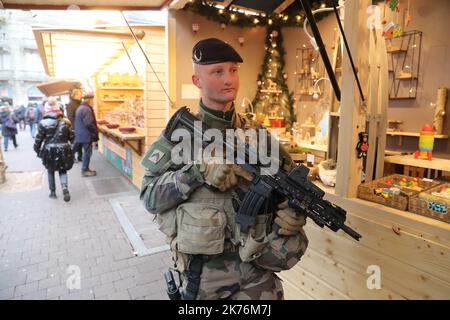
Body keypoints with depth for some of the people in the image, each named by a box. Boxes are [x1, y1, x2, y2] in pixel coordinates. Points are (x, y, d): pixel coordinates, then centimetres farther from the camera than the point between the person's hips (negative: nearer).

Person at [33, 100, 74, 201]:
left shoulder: (43, 123, -8)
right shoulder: (65, 122, -2)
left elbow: (39, 139, -3)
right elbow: (71, 137, 2)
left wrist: (37, 150, 11)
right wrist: (73, 148, 17)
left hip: (49, 151, -1)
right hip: (64, 150, 1)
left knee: (50, 171, 18)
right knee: (63, 171, 13)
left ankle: (52, 192, 24)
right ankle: (65, 189, -7)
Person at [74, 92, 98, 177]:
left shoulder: (81, 107, 14)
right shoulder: (86, 109, -19)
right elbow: (89, 124, -24)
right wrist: (95, 132, -12)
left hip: (81, 134, 10)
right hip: (86, 135, -10)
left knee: (86, 152, 17)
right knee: (87, 152, -1)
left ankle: (85, 169, 25)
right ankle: (85, 170, 6)